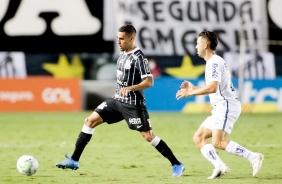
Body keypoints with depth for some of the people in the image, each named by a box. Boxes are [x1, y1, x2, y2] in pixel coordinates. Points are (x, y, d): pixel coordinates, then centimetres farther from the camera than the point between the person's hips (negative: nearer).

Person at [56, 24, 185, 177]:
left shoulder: (138, 57, -15)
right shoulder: (123, 54, 9)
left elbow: (149, 82, -21)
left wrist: (130, 88, -33)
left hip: (133, 104, -8)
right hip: (117, 100, 8)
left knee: (148, 136, -8)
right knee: (90, 120, 0)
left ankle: (177, 165, 4)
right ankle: (74, 160, 3)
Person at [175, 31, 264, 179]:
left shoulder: (215, 62, -12)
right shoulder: (213, 62, 21)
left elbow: (213, 87, -25)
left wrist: (190, 93, -17)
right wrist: (193, 87, 22)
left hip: (227, 106, -11)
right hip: (220, 108, 11)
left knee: (217, 142, -22)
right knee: (198, 138, 5)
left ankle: (253, 157, -19)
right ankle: (219, 166, -8)